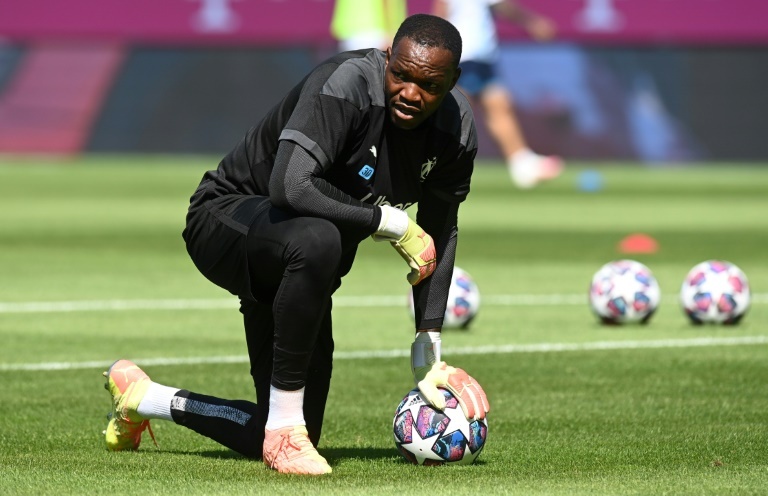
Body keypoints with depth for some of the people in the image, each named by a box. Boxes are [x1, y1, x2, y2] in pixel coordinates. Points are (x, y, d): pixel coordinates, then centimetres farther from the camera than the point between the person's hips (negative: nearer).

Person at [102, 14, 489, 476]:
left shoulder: (457, 131, -8)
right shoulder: (345, 86, -29)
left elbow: (441, 233, 6)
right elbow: (290, 189, -42)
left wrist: (429, 346, 2)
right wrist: (392, 223, -32)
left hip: (297, 267, 8)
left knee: (272, 440, 6)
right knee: (316, 240, -44)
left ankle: (141, 397, 34)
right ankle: (285, 424, -29)